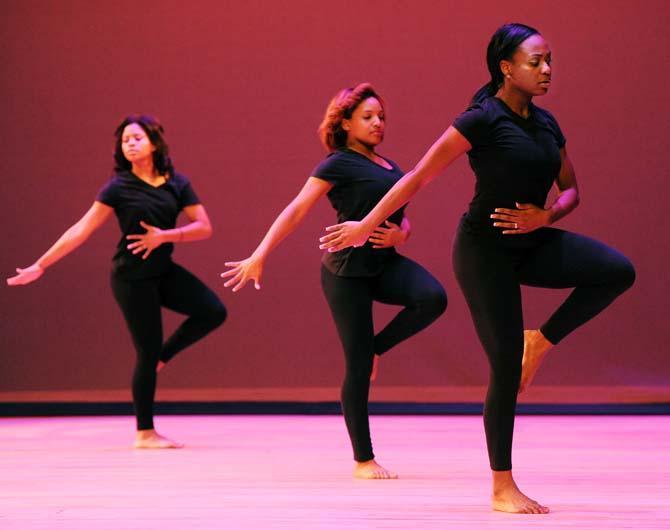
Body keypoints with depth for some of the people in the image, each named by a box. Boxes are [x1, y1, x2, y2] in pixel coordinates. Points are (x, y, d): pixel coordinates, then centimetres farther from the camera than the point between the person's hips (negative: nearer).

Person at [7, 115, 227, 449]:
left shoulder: (177, 184, 1)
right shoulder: (119, 187, -9)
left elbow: (204, 227, -1)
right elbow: (81, 230, -10)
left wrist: (165, 236, -17)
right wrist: (40, 265, -14)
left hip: (163, 270, 5)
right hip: (132, 277, -5)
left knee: (213, 311, -10)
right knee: (147, 351, -3)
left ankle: (163, 354, 12)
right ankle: (145, 434, 8)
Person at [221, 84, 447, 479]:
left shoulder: (390, 167, 16)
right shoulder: (338, 164, -5)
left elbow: (404, 220, 21)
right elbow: (297, 210, -12)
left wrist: (400, 235, -5)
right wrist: (260, 255, -20)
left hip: (385, 263, 6)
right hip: (347, 270, -6)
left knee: (433, 298, -25)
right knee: (359, 368, -4)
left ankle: (375, 347, 0)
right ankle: (364, 460, 7)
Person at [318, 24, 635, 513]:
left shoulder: (546, 124, 8)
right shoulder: (482, 120, -13)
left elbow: (571, 191, 15)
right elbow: (419, 177, -11)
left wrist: (546, 216, -7)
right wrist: (366, 225, -10)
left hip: (532, 243, 6)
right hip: (485, 248, -6)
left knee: (619, 271, -18)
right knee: (506, 364, -6)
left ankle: (541, 341, 3)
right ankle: (503, 488, 6)